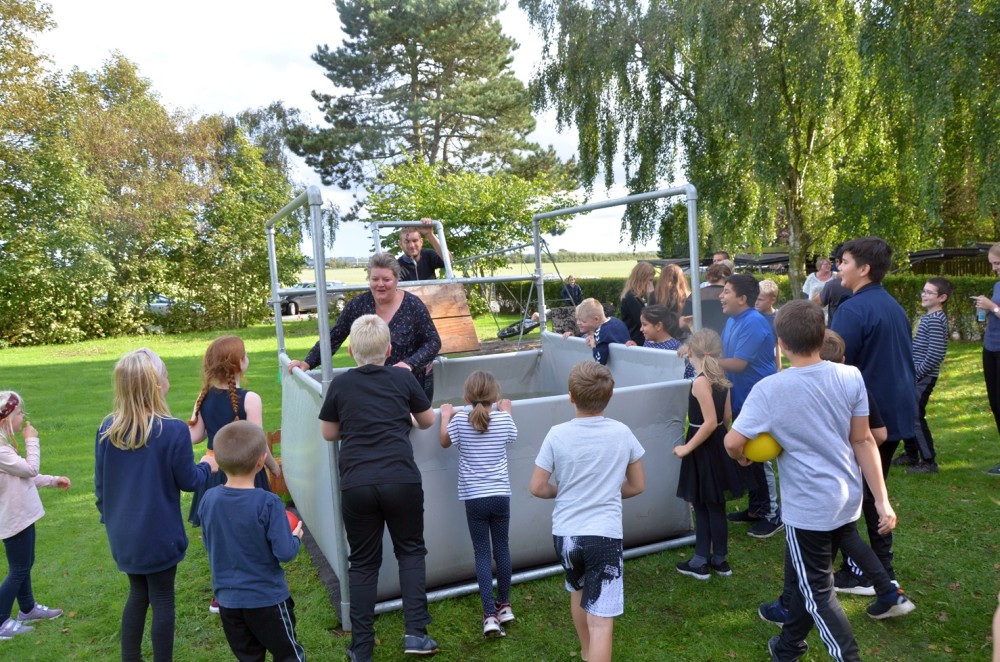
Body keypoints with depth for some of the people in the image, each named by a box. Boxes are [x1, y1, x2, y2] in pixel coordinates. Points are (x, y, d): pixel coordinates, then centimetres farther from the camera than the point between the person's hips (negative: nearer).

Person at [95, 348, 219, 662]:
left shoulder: (108, 429, -7)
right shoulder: (173, 430, -21)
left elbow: (100, 483, 3)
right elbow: (187, 481, -11)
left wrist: (108, 518, 19)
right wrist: (207, 466, 9)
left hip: (123, 534, 5)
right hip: (158, 534, -5)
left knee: (138, 593, 22)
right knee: (162, 599, 10)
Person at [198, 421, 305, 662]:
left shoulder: (208, 500, -8)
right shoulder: (268, 503, -23)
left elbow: (209, 545, 6)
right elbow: (284, 552, -20)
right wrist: (296, 537, -1)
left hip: (228, 599, 5)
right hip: (267, 598, -4)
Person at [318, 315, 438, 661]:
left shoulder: (340, 384, 5)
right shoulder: (403, 378, 4)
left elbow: (328, 433, 15)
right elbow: (427, 421, 17)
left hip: (355, 484, 1)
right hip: (400, 479, -1)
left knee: (363, 562, 13)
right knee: (411, 550, 18)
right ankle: (415, 632, 10)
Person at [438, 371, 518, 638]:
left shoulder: (460, 420, -9)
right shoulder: (504, 420, -5)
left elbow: (445, 442, 9)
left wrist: (445, 416, 22)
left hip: (474, 498, -2)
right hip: (500, 494, 2)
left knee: (482, 554, 4)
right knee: (502, 549, 15)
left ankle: (490, 614, 0)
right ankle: (504, 605, 30)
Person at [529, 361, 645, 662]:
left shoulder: (557, 434, -8)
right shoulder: (622, 433, -5)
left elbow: (537, 487, -4)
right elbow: (637, 485, 6)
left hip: (565, 533, 3)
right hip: (605, 535, -2)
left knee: (578, 591, 29)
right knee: (601, 621, -2)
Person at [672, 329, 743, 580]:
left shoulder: (700, 382, -22)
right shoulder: (721, 378, 4)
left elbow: (710, 423, -26)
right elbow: (727, 416, 10)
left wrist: (687, 447, -19)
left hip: (703, 450, -8)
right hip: (718, 446, 8)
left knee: (705, 507, 4)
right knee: (713, 506, 16)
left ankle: (702, 561, 16)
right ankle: (718, 559, 27)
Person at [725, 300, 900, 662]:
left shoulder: (770, 389, -19)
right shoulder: (851, 377, -7)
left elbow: (733, 442, -20)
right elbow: (863, 441, -2)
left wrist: (743, 458, 4)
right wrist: (882, 499, 3)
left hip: (808, 508, -6)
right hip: (847, 501, 6)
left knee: (818, 591, 11)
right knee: (808, 576, 23)